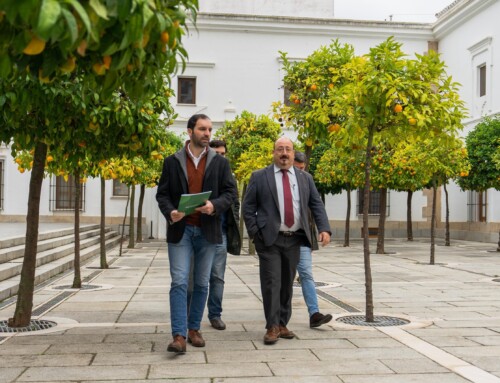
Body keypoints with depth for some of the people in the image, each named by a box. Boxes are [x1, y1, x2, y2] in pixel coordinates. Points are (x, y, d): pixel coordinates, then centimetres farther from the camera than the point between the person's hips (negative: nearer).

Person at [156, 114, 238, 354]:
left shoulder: (220, 162, 7)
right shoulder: (172, 162, 5)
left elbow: (231, 192, 3)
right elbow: (162, 194, 4)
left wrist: (215, 205, -16)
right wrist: (169, 212, -16)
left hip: (207, 231, 2)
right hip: (180, 230, -2)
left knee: (201, 283, 9)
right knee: (179, 282, -8)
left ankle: (194, 329, 22)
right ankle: (179, 336, -8)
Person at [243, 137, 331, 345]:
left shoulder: (305, 178, 10)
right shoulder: (259, 177, 1)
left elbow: (317, 205, 8)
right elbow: (248, 206, 1)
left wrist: (324, 228, -6)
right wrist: (254, 232, -7)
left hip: (294, 239, 4)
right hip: (269, 239, -4)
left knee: (287, 284, 9)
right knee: (271, 283, -6)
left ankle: (282, 324, 19)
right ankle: (272, 327, 2)